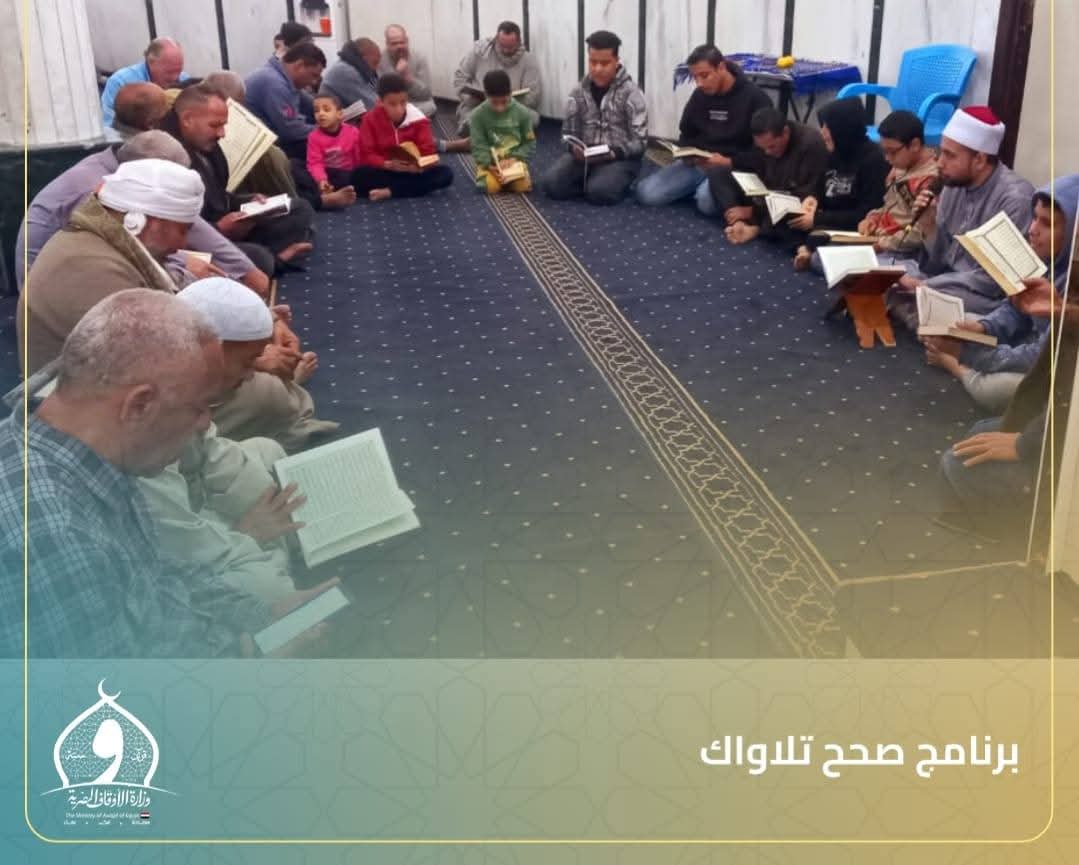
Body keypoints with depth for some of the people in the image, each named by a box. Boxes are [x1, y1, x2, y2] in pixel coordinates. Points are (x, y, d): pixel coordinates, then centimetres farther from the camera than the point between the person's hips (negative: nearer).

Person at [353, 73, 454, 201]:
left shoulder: (417, 119, -4)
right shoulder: (371, 119, -6)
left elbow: (427, 152, -6)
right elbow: (366, 155, -9)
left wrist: (418, 166, -30)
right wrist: (388, 164, -28)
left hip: (412, 172, 2)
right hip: (384, 172, -1)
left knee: (446, 173, -26)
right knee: (359, 175, -32)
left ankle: (389, 191, -26)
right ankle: (414, 187, -23)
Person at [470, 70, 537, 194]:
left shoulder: (522, 112, -4)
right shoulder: (478, 115, -7)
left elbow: (530, 143, 1)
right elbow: (478, 147, -8)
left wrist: (513, 159, -15)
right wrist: (490, 166, -23)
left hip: (514, 160, 1)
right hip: (490, 162, -1)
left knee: (522, 186, -25)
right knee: (491, 186, -29)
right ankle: (488, 175, 6)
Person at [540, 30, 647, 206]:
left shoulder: (631, 93, -7)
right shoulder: (578, 92, 5)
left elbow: (639, 141, -9)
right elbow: (568, 131, 9)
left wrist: (613, 153, -26)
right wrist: (574, 148, -15)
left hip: (620, 159, -3)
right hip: (583, 156, 4)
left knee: (599, 191, -34)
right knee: (551, 183, -23)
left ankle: (614, 181, 0)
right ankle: (589, 180, 2)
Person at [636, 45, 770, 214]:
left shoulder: (754, 98, -9)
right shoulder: (699, 96, 8)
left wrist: (730, 162, -22)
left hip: (734, 167, -6)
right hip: (697, 163, 6)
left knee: (706, 200, -38)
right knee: (646, 192, -13)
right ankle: (700, 186, 7)